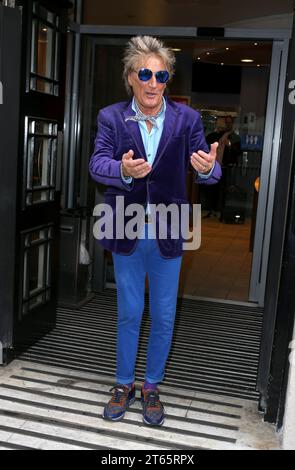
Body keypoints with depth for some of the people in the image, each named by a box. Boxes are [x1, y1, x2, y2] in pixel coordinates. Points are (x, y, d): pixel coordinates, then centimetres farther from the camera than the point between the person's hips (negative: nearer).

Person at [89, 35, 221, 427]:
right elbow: (97, 164, -16)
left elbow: (206, 171, -8)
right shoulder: (111, 117, -4)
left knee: (164, 317, 11)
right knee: (128, 314, 14)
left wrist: (208, 168, -33)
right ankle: (124, 384, 34)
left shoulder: (187, 119, -4)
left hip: (168, 234, 1)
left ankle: (151, 387, 32)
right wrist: (123, 170, -39)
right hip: (126, 232, 0)